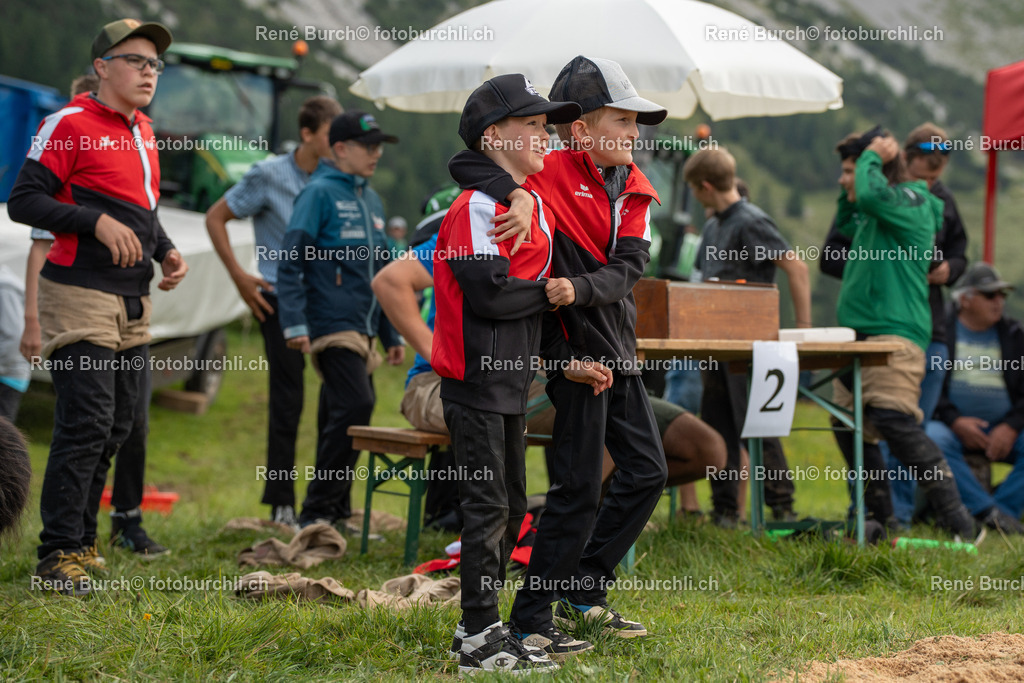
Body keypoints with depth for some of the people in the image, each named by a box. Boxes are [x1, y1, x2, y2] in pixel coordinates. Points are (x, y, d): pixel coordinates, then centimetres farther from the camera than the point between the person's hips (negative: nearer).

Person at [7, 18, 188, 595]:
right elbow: (23, 201, -12)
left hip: (133, 302, 8)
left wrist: (166, 250, 9)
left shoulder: (143, 131, 17)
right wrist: (97, 221, -21)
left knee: (116, 429, 11)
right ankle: (59, 553, -4)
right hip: (81, 296, -8)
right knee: (86, 426, -11)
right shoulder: (71, 123, -8)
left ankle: (83, 543, 21)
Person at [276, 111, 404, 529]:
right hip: (332, 326, -8)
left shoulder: (370, 200, 19)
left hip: (362, 329, 8)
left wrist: (392, 334, 22)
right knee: (355, 406, -18)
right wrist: (295, 324, -18)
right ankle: (317, 510, -12)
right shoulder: (320, 193, -5)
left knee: (340, 418, 9)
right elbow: (291, 262, -10)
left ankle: (335, 513, 14)